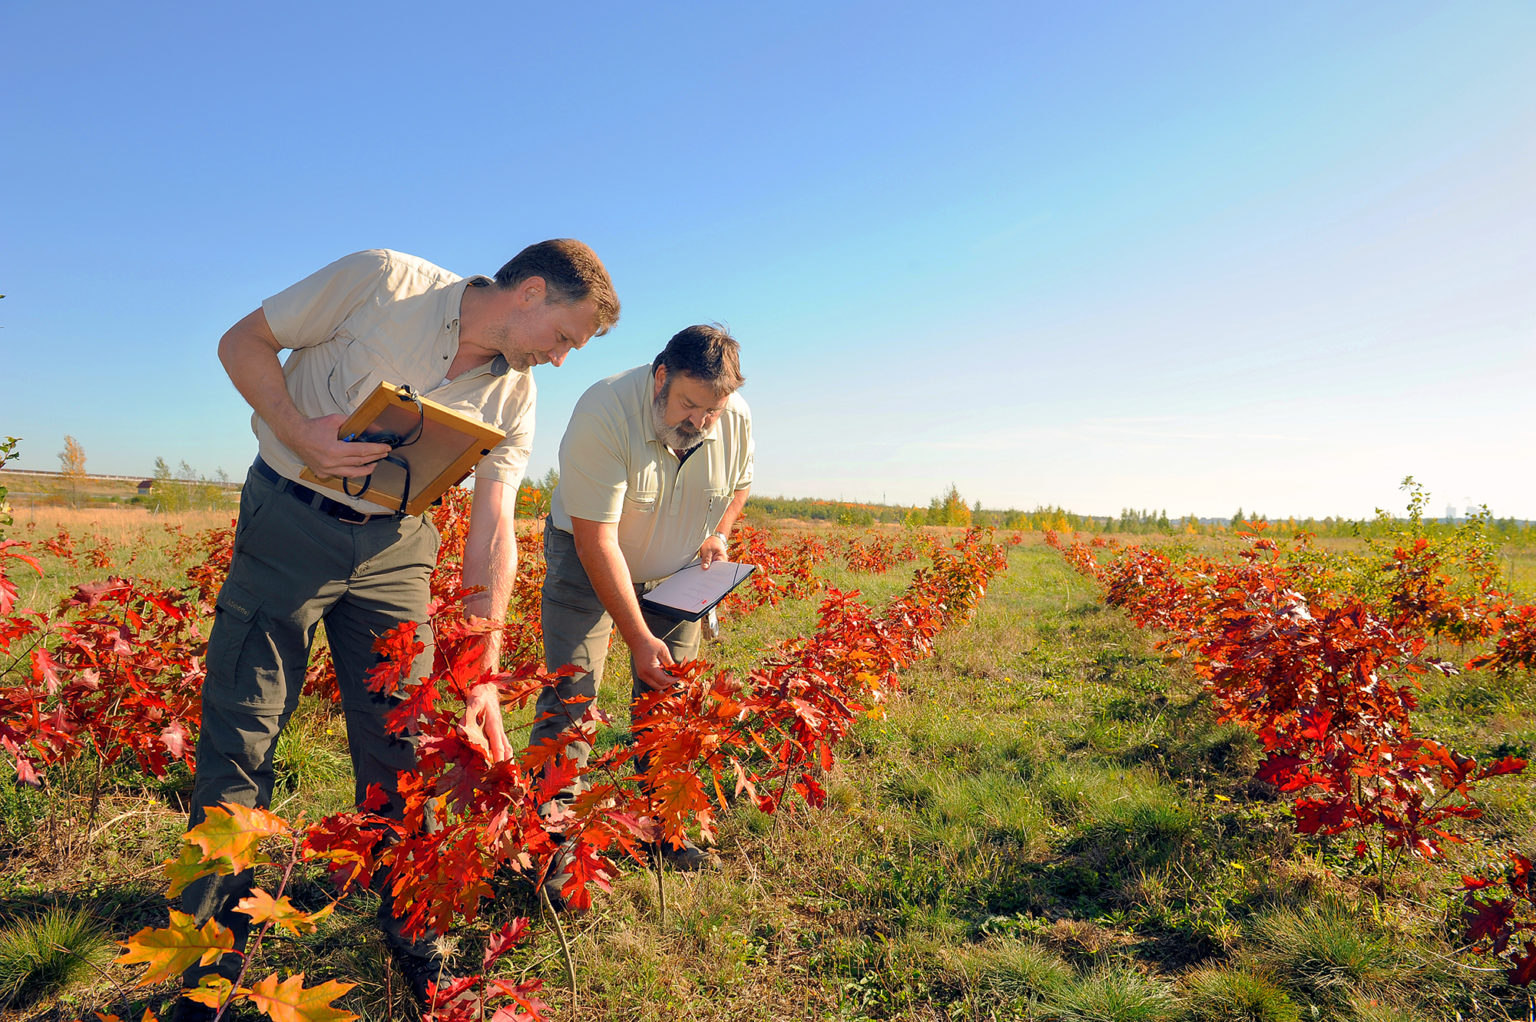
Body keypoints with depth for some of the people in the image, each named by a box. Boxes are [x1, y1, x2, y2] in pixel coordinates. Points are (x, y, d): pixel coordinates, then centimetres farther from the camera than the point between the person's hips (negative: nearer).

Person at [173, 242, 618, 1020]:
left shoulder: (514, 398, -2)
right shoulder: (381, 280, -13)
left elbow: (492, 529, -8)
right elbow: (243, 342, -5)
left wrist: (482, 671, -15)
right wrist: (300, 433, -24)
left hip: (392, 548, 3)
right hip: (288, 523, -3)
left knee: (400, 742, 5)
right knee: (238, 736, 1)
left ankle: (409, 935, 25)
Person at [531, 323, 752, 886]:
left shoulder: (737, 418, -16)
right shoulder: (604, 414, -33)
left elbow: (738, 482, 10)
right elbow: (597, 540, -32)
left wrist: (718, 534, -9)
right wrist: (639, 638, -32)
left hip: (674, 571, 4)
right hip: (588, 555, -4)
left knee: (670, 697, 2)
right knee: (571, 691, -13)